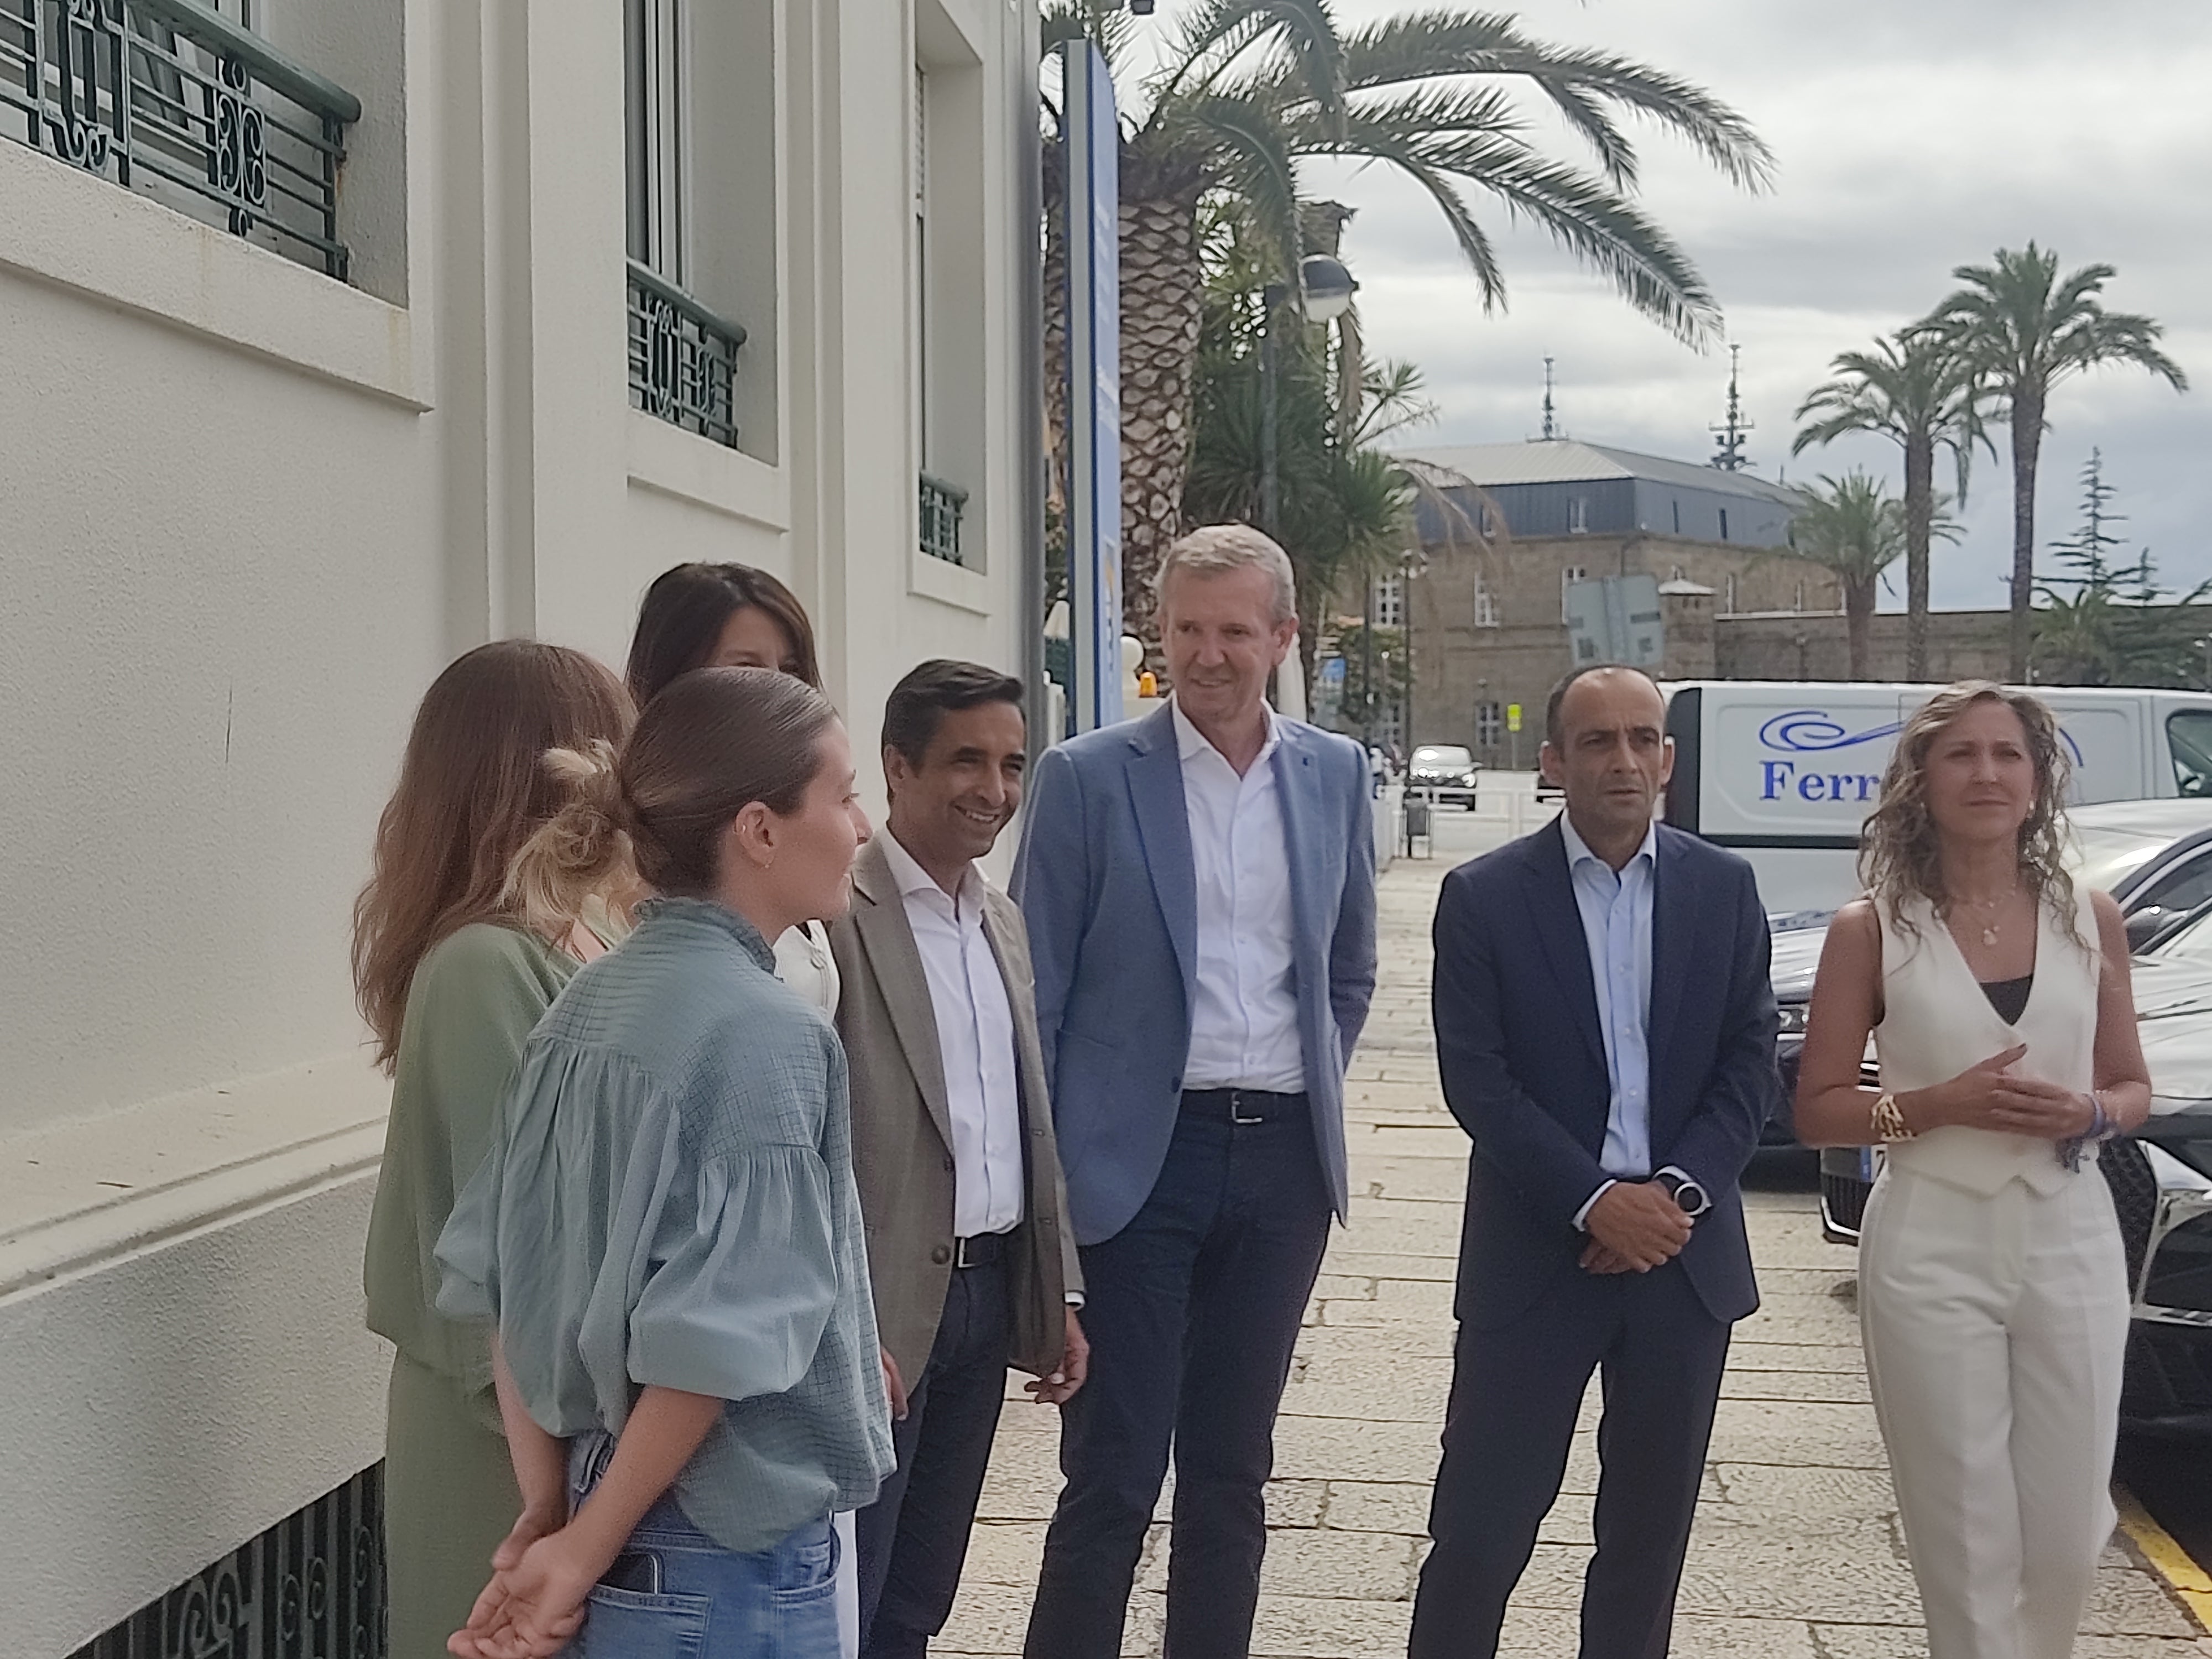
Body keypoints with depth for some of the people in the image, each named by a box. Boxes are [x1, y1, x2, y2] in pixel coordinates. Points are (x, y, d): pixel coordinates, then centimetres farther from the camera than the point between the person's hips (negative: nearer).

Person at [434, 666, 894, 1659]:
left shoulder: (585, 1008, 2)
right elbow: (715, 1345, -23)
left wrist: (551, 1519, 6)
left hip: (611, 1522, 7)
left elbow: (494, 1280, 4)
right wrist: (580, 1554, -11)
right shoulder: (764, 1034, -19)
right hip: (732, 1559, -7)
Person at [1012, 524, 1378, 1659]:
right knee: (1112, 1475, 0)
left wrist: (1311, 1092, 12)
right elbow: (1037, 992, -4)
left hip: (1282, 1156, 4)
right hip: (1140, 1154, -4)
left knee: (1232, 1469, 13)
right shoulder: (1087, 778, -5)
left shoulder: (1336, 776, 7)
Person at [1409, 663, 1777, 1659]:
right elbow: (1475, 1080, -9)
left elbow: (1751, 1062, 3)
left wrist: (1679, 1190, -11)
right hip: (1537, 1256, -3)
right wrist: (1595, 1201, -17)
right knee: (1479, 1533, -2)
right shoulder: (1484, 897, -4)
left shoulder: (1724, 888, 5)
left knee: (1651, 1531, 13)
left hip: (1683, 1250, 3)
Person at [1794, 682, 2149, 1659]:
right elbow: (1817, 1110, 0)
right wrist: (1941, 1104, -16)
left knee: (2068, 1541, 8)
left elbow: (2133, 1087, 13)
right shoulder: (1873, 929, -3)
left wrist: (2086, 1113, -9)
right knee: (1968, 1542, 4)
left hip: (2070, 1243, 3)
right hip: (1933, 1249, -2)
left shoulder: (2090, 920, 5)